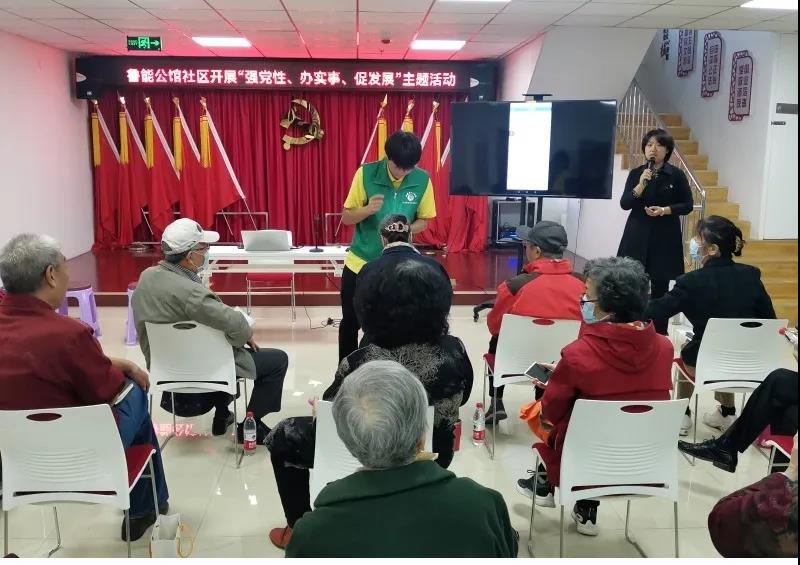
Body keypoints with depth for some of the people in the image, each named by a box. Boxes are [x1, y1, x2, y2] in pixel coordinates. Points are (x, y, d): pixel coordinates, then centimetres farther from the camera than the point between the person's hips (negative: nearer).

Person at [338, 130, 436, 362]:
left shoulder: (422, 180, -9)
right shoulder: (366, 173, -12)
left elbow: (423, 220, 3)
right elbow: (347, 217, -6)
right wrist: (368, 210, -27)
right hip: (360, 262, 0)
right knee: (350, 322, 10)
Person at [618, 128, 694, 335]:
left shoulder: (676, 175, -2)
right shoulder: (636, 173, 3)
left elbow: (688, 205, 1)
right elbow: (624, 204, -4)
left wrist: (665, 210, -15)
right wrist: (641, 184, -18)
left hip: (665, 237, -1)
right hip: (638, 236, 1)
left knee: (660, 286, 3)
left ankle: (660, 333, 12)